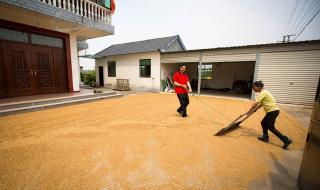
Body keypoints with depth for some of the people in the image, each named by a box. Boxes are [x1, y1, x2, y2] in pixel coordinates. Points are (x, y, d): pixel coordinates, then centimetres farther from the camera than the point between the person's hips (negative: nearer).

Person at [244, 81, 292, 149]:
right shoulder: (264, 92, 13)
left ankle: (286, 140, 4)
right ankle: (265, 137, 28)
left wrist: (247, 112, -15)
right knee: (263, 123, 17)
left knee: (271, 127, -1)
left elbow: (254, 104, -20)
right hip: (273, 110, 10)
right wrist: (255, 109, 17)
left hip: (273, 111, -10)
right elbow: (261, 104, 18)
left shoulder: (262, 93, -18)